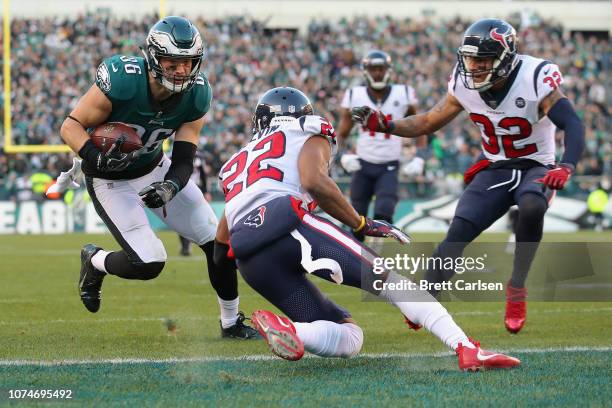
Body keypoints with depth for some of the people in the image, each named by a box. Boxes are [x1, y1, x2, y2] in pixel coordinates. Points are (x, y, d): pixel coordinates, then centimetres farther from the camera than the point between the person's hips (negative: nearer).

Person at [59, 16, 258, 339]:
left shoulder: (196, 95, -16)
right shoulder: (121, 82, -32)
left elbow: (184, 160, -13)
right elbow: (71, 126, -22)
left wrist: (170, 187, -34)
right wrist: (96, 156, -40)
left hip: (155, 169, 6)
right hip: (111, 180, -5)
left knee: (218, 241, 0)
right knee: (148, 263, -18)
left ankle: (231, 322, 22)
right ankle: (94, 262, 16)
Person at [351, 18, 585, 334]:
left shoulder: (534, 81, -22)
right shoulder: (464, 85, -7)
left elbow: (573, 125, -29)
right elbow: (429, 123, 5)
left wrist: (565, 167, -48)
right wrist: (385, 126, -12)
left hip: (535, 168, -4)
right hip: (494, 169, 4)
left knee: (531, 207, -37)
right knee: (457, 233, -16)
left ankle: (517, 290, -22)